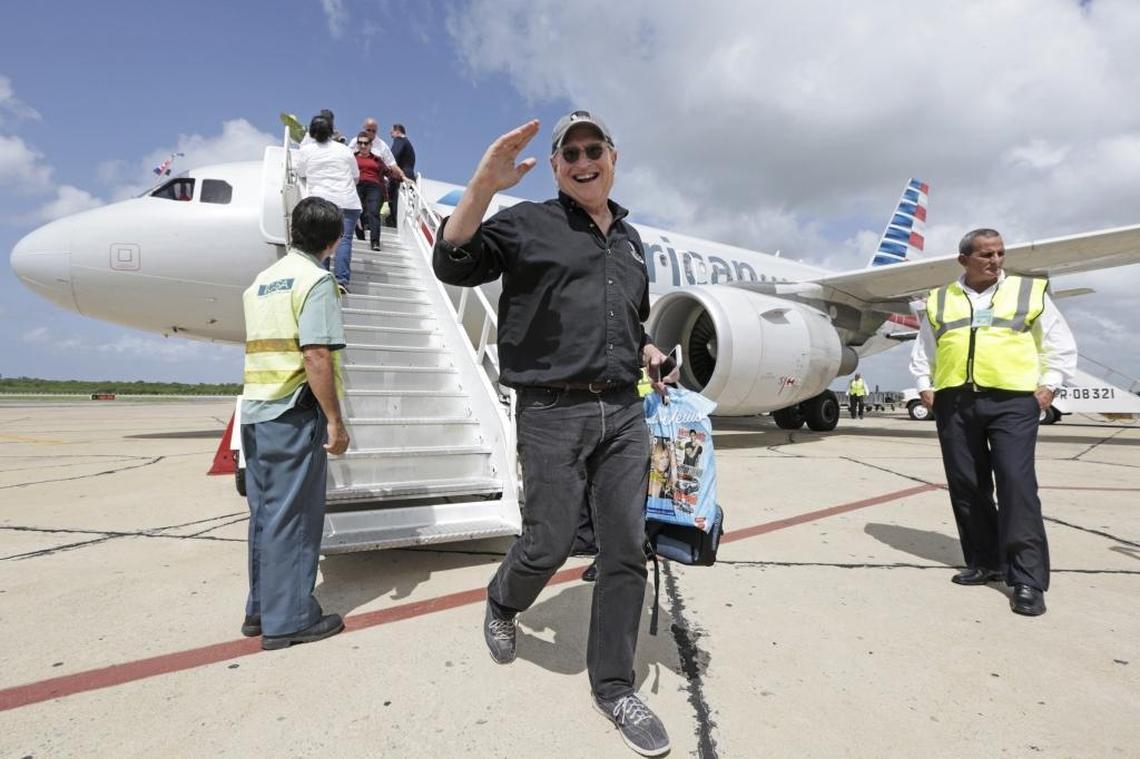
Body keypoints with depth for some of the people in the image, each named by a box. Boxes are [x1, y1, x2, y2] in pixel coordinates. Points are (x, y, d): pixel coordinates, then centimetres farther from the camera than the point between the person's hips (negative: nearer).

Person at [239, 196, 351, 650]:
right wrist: (335, 421, -16)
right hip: (294, 412, -8)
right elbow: (317, 357, -19)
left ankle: (261, 608, 25)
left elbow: (264, 350, 17)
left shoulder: (261, 281, 17)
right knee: (291, 515, -1)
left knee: (264, 512, 15)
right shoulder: (314, 279, -9)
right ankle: (289, 618, 9)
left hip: (255, 410, 8)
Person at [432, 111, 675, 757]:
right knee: (551, 542, 1)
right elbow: (453, 264, -10)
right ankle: (502, 604, 37)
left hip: (624, 412, 5)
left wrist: (648, 351, 10)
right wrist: (484, 185, -22)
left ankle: (615, 686, 24)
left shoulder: (631, 239, 21)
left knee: (627, 549, 5)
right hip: (553, 412, -5)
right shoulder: (527, 224, 3)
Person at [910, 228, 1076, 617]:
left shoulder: (1029, 292, 11)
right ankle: (984, 562, 17)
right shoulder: (939, 301, 14)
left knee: (1017, 484, -9)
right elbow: (922, 350, 21)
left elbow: (1061, 345, 13)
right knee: (966, 486, 5)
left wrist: (1048, 385, 2)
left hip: (1013, 401, -2)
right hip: (954, 403, 2)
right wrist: (925, 387, 10)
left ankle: (1028, 579, -3)